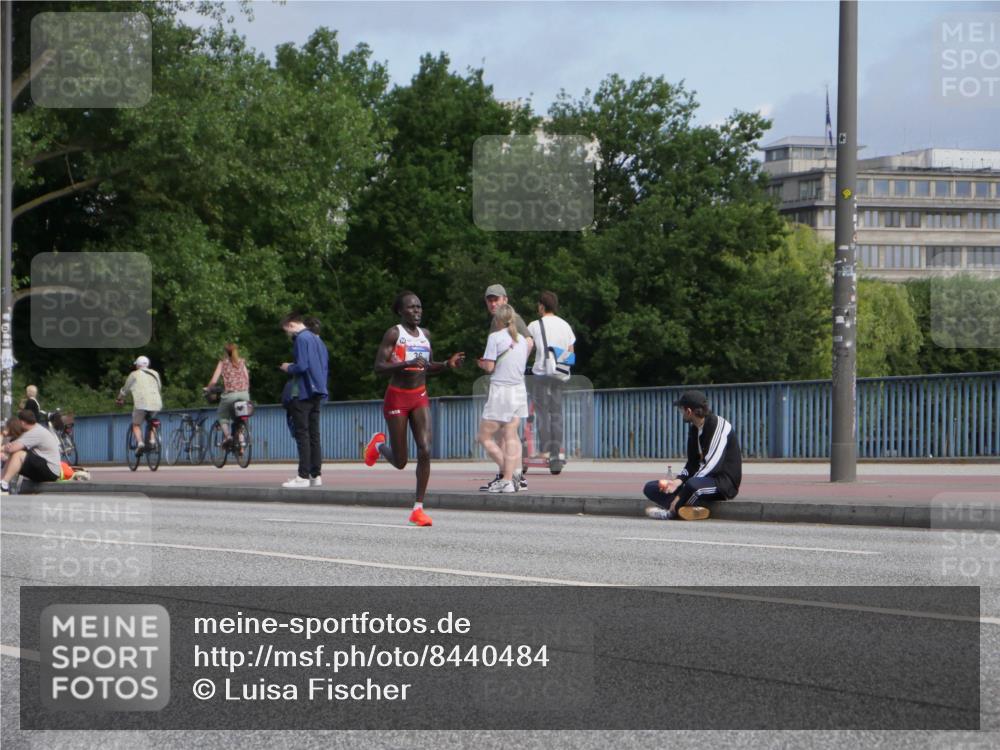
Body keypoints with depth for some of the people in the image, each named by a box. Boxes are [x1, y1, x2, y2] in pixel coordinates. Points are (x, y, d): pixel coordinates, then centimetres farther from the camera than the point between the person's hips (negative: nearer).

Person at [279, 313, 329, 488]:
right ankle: (316, 475, 9)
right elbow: (326, 369, 18)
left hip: (302, 393, -8)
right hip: (316, 393, 8)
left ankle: (303, 476, -10)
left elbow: (301, 366, -19)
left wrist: (288, 368, -1)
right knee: (314, 435, 9)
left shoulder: (301, 339, -10)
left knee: (302, 435, -7)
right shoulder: (317, 340, 16)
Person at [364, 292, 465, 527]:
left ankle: (418, 509, -7)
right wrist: (407, 364, -29)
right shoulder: (394, 333, -9)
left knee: (425, 451, -12)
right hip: (397, 397, -5)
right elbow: (378, 368, -16)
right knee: (400, 462, 2)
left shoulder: (425, 335, 10)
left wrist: (448, 364, 2)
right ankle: (379, 444, 38)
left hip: (420, 396, 5)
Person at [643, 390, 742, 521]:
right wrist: (678, 481, -10)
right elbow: (692, 463, 13)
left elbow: (712, 465, -24)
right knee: (650, 488, 1)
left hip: (724, 482, -10)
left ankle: (670, 512, -18)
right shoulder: (693, 429, 11)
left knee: (693, 484, -43)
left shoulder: (719, 425, -17)